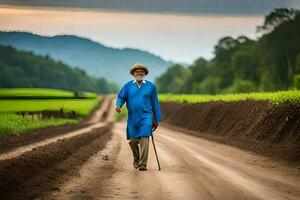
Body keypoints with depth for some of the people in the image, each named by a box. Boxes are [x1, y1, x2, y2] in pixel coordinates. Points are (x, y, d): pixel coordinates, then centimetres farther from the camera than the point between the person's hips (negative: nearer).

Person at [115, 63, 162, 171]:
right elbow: (121, 97, 4)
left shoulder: (151, 86, 4)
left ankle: (143, 164, -14)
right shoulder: (128, 86, 7)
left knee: (144, 140, -13)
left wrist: (156, 120, 9)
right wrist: (118, 105, -20)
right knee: (133, 141, 8)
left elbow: (155, 103, 9)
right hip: (132, 118, 2)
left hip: (145, 117, -2)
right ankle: (136, 159, 35)